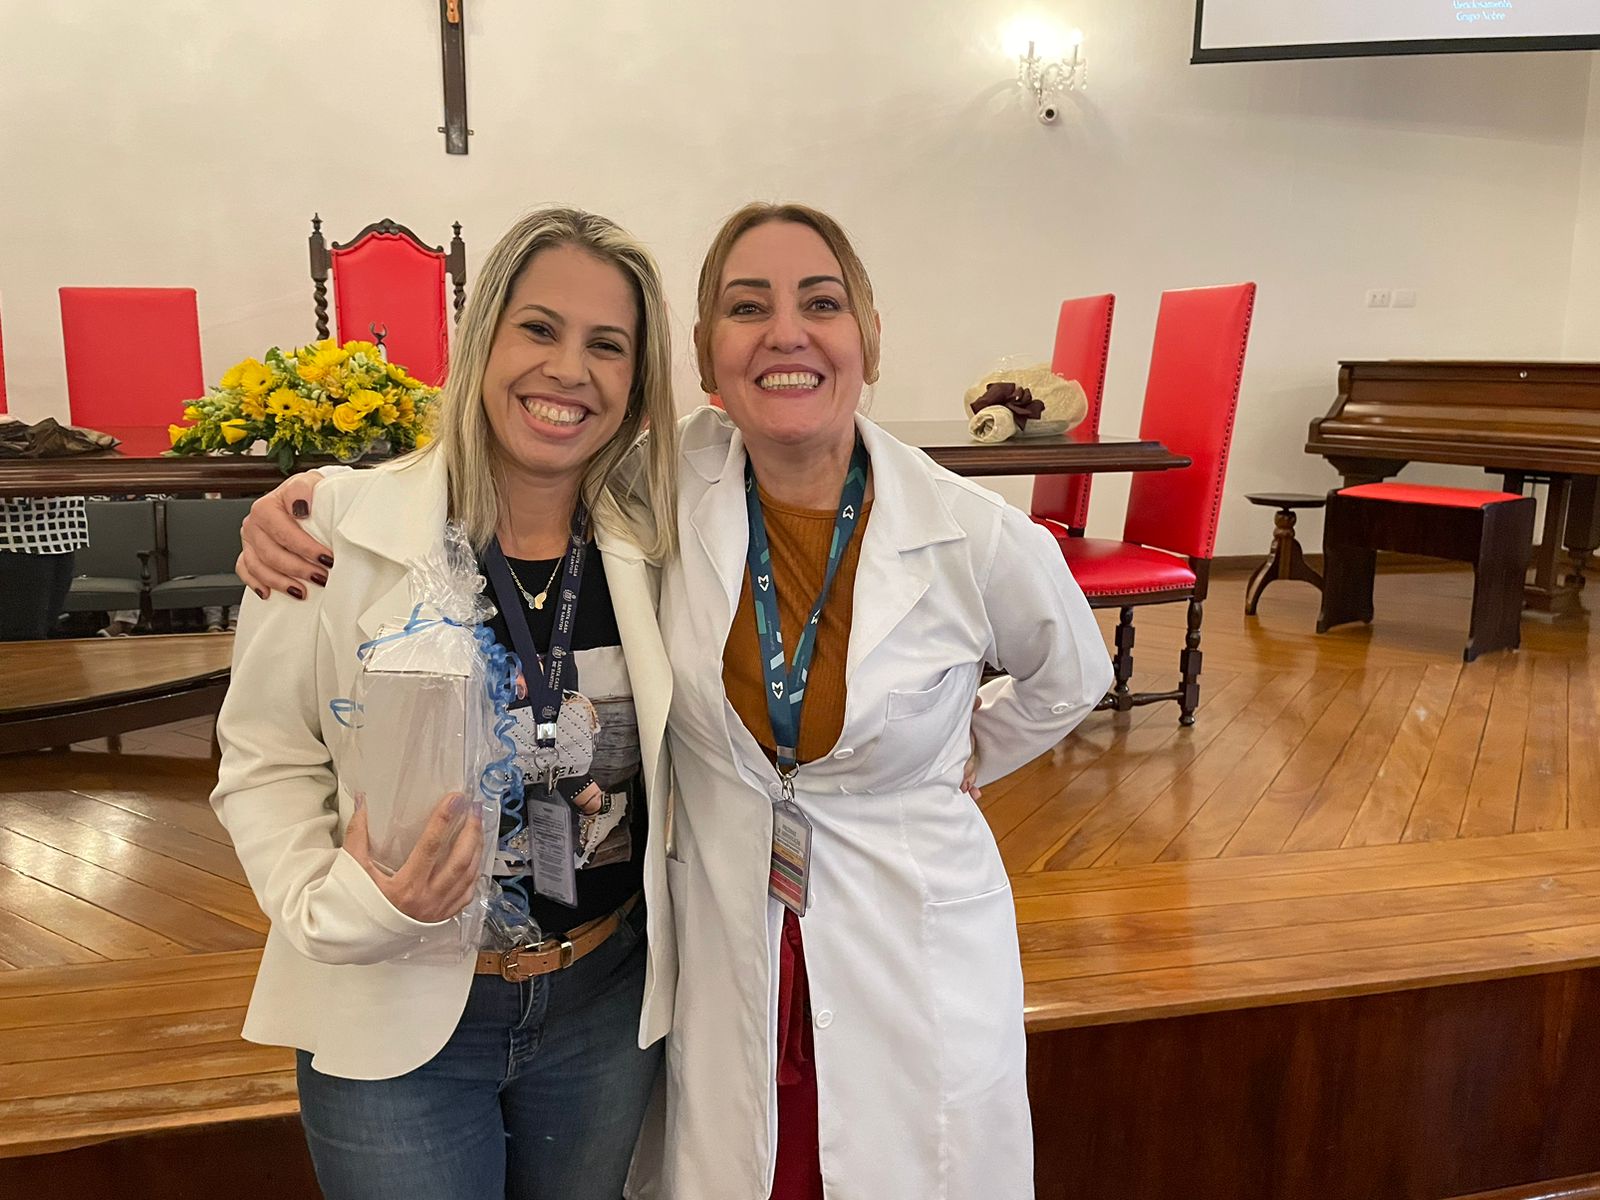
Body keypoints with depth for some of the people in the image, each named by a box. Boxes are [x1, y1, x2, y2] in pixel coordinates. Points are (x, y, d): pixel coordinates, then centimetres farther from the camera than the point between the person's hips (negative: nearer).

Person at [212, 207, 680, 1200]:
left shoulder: (654, 542, -5)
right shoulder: (341, 531, -14)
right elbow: (264, 763, -6)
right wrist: (332, 906, -21)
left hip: (607, 1006, 3)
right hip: (395, 1014, -2)